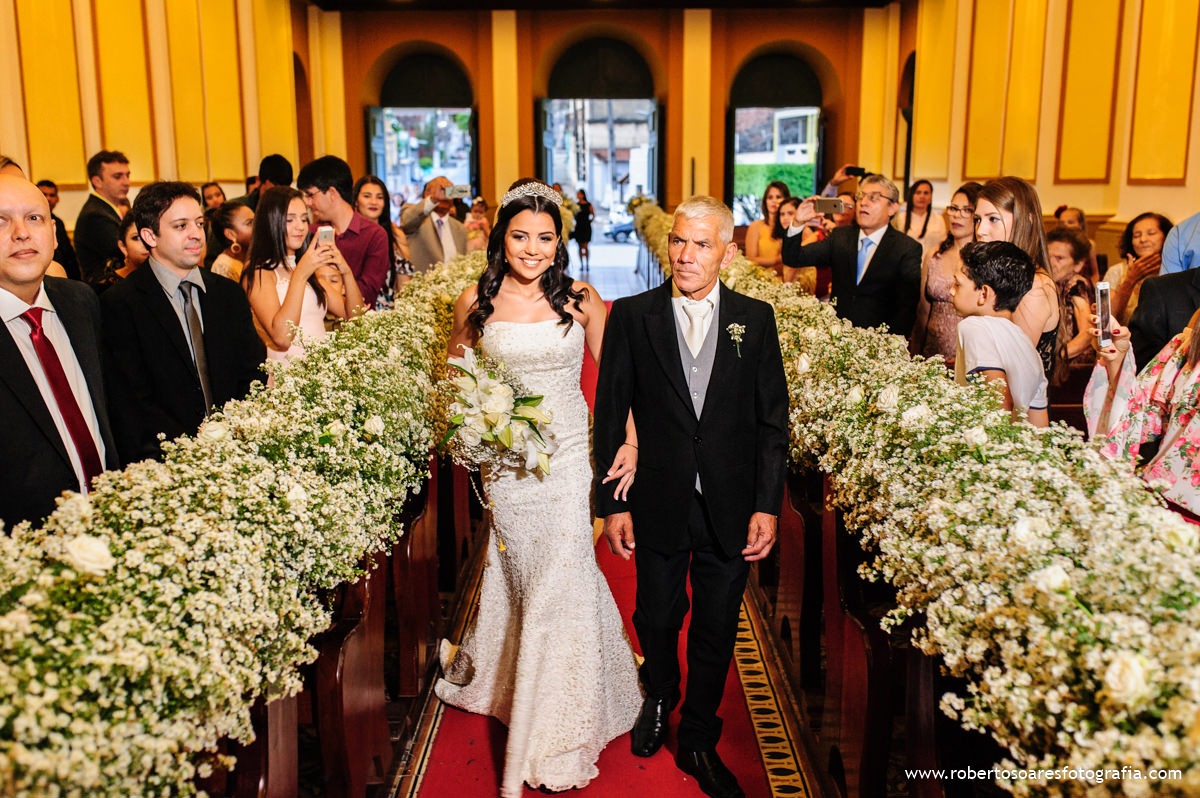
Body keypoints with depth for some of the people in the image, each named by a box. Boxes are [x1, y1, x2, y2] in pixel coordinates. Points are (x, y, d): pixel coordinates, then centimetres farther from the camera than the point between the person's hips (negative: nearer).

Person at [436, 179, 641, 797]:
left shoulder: (581, 300, -3)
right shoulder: (475, 303, -1)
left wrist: (630, 442, -5)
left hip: (569, 457, 0)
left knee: (560, 581, 4)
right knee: (521, 577, 12)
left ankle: (555, 734, 23)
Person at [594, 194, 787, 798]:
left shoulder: (756, 318, 0)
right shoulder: (631, 316, -3)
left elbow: (772, 419, 1)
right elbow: (610, 416, -2)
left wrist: (768, 505, -4)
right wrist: (611, 504, -4)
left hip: (731, 508, 1)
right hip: (659, 504, 0)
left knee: (716, 629, 12)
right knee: (656, 618, 15)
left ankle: (698, 742, 34)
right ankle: (660, 699, 47)